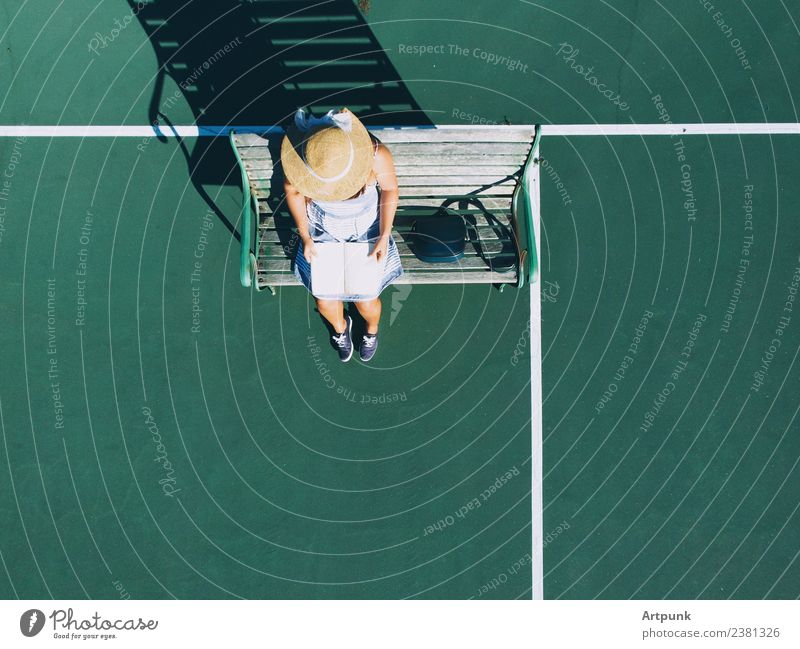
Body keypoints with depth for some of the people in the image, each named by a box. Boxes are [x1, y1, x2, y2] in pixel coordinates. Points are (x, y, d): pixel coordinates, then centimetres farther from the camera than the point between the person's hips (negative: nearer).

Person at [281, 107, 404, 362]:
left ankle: (372, 329, 44)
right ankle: (340, 327, 46)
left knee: (366, 301, 2)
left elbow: (390, 188, -12)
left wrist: (384, 236, -16)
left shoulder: (376, 155, -36)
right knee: (325, 300, 4)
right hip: (323, 230, 1)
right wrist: (305, 236, -11)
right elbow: (293, 190, -8)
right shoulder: (300, 157, -32)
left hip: (365, 229, -1)